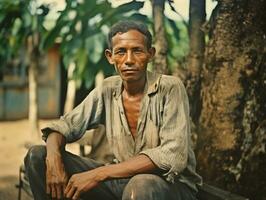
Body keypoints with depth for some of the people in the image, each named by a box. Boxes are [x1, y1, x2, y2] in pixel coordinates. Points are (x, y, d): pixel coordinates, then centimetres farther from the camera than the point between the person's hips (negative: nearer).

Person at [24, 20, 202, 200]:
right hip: (123, 180, 5)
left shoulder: (170, 88, -16)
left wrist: (98, 174, -30)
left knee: (142, 185, -42)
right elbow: (65, 125, 4)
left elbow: (173, 157, -26)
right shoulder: (108, 90, 0)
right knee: (37, 156, -5)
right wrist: (53, 158, -21)